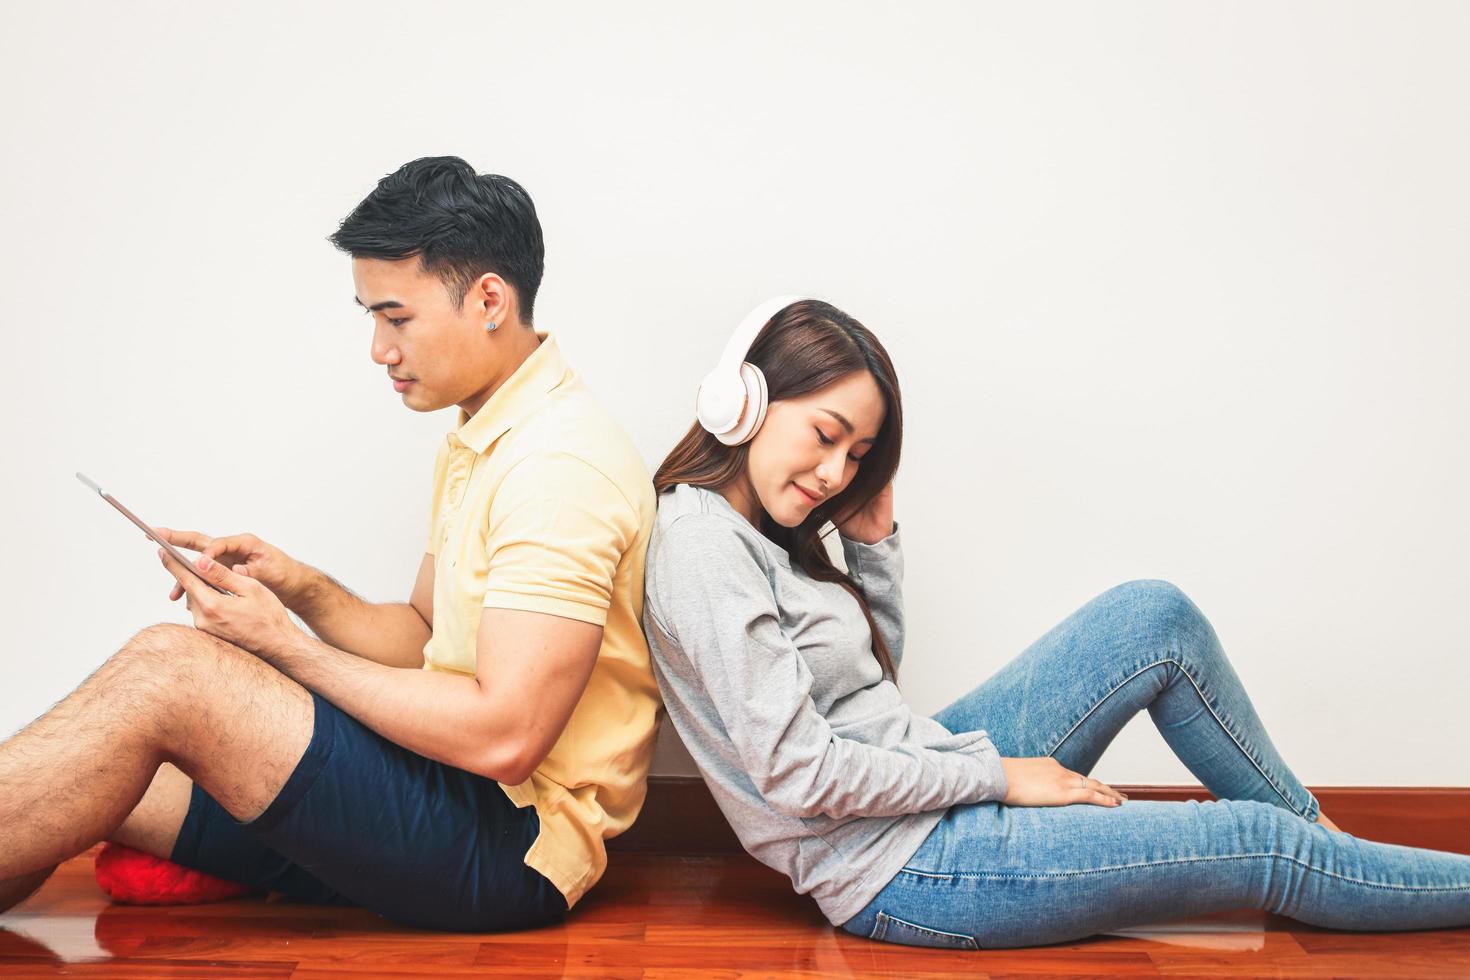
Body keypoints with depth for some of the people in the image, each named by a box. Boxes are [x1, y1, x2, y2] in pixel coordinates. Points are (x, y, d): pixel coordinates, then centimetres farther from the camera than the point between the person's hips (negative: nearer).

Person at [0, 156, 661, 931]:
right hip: (451, 792, 9)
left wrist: (284, 645, -13)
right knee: (106, 785, 0)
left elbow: (504, 737, -23)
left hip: (509, 846, -9)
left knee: (165, 668, -18)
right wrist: (298, 586, 0)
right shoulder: (475, 439, 16)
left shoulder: (561, 462, -18)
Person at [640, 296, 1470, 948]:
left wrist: (874, 538, 0)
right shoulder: (701, 543, -21)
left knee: (1158, 616, 5)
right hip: (900, 871, -9)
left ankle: (1317, 831, 21)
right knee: (1257, 844, -3)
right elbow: (799, 772, -25)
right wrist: (993, 776, -14)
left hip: (930, 778, 9)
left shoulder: (763, 528, 7)